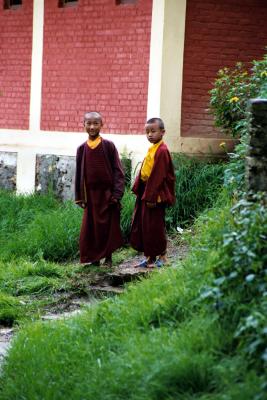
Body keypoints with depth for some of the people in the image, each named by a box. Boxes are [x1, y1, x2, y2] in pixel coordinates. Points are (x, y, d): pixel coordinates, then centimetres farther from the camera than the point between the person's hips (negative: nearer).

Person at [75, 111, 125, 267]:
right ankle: (94, 258, 15)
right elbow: (79, 173, 10)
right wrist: (79, 197, 7)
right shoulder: (82, 148, 4)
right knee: (90, 228, 4)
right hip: (90, 194, 3)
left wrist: (116, 194, -12)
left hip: (107, 193, -3)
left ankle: (108, 257, 16)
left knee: (108, 226, 3)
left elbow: (118, 170, -5)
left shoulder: (108, 145, -4)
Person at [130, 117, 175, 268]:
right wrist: (138, 189, 13)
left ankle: (162, 256, 14)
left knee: (155, 226, 0)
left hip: (156, 195, -9)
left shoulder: (162, 150, -17)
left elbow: (159, 176, -20)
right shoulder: (152, 149, 11)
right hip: (146, 191, 9)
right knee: (144, 226, 12)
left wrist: (151, 196, -21)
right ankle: (149, 257, 20)